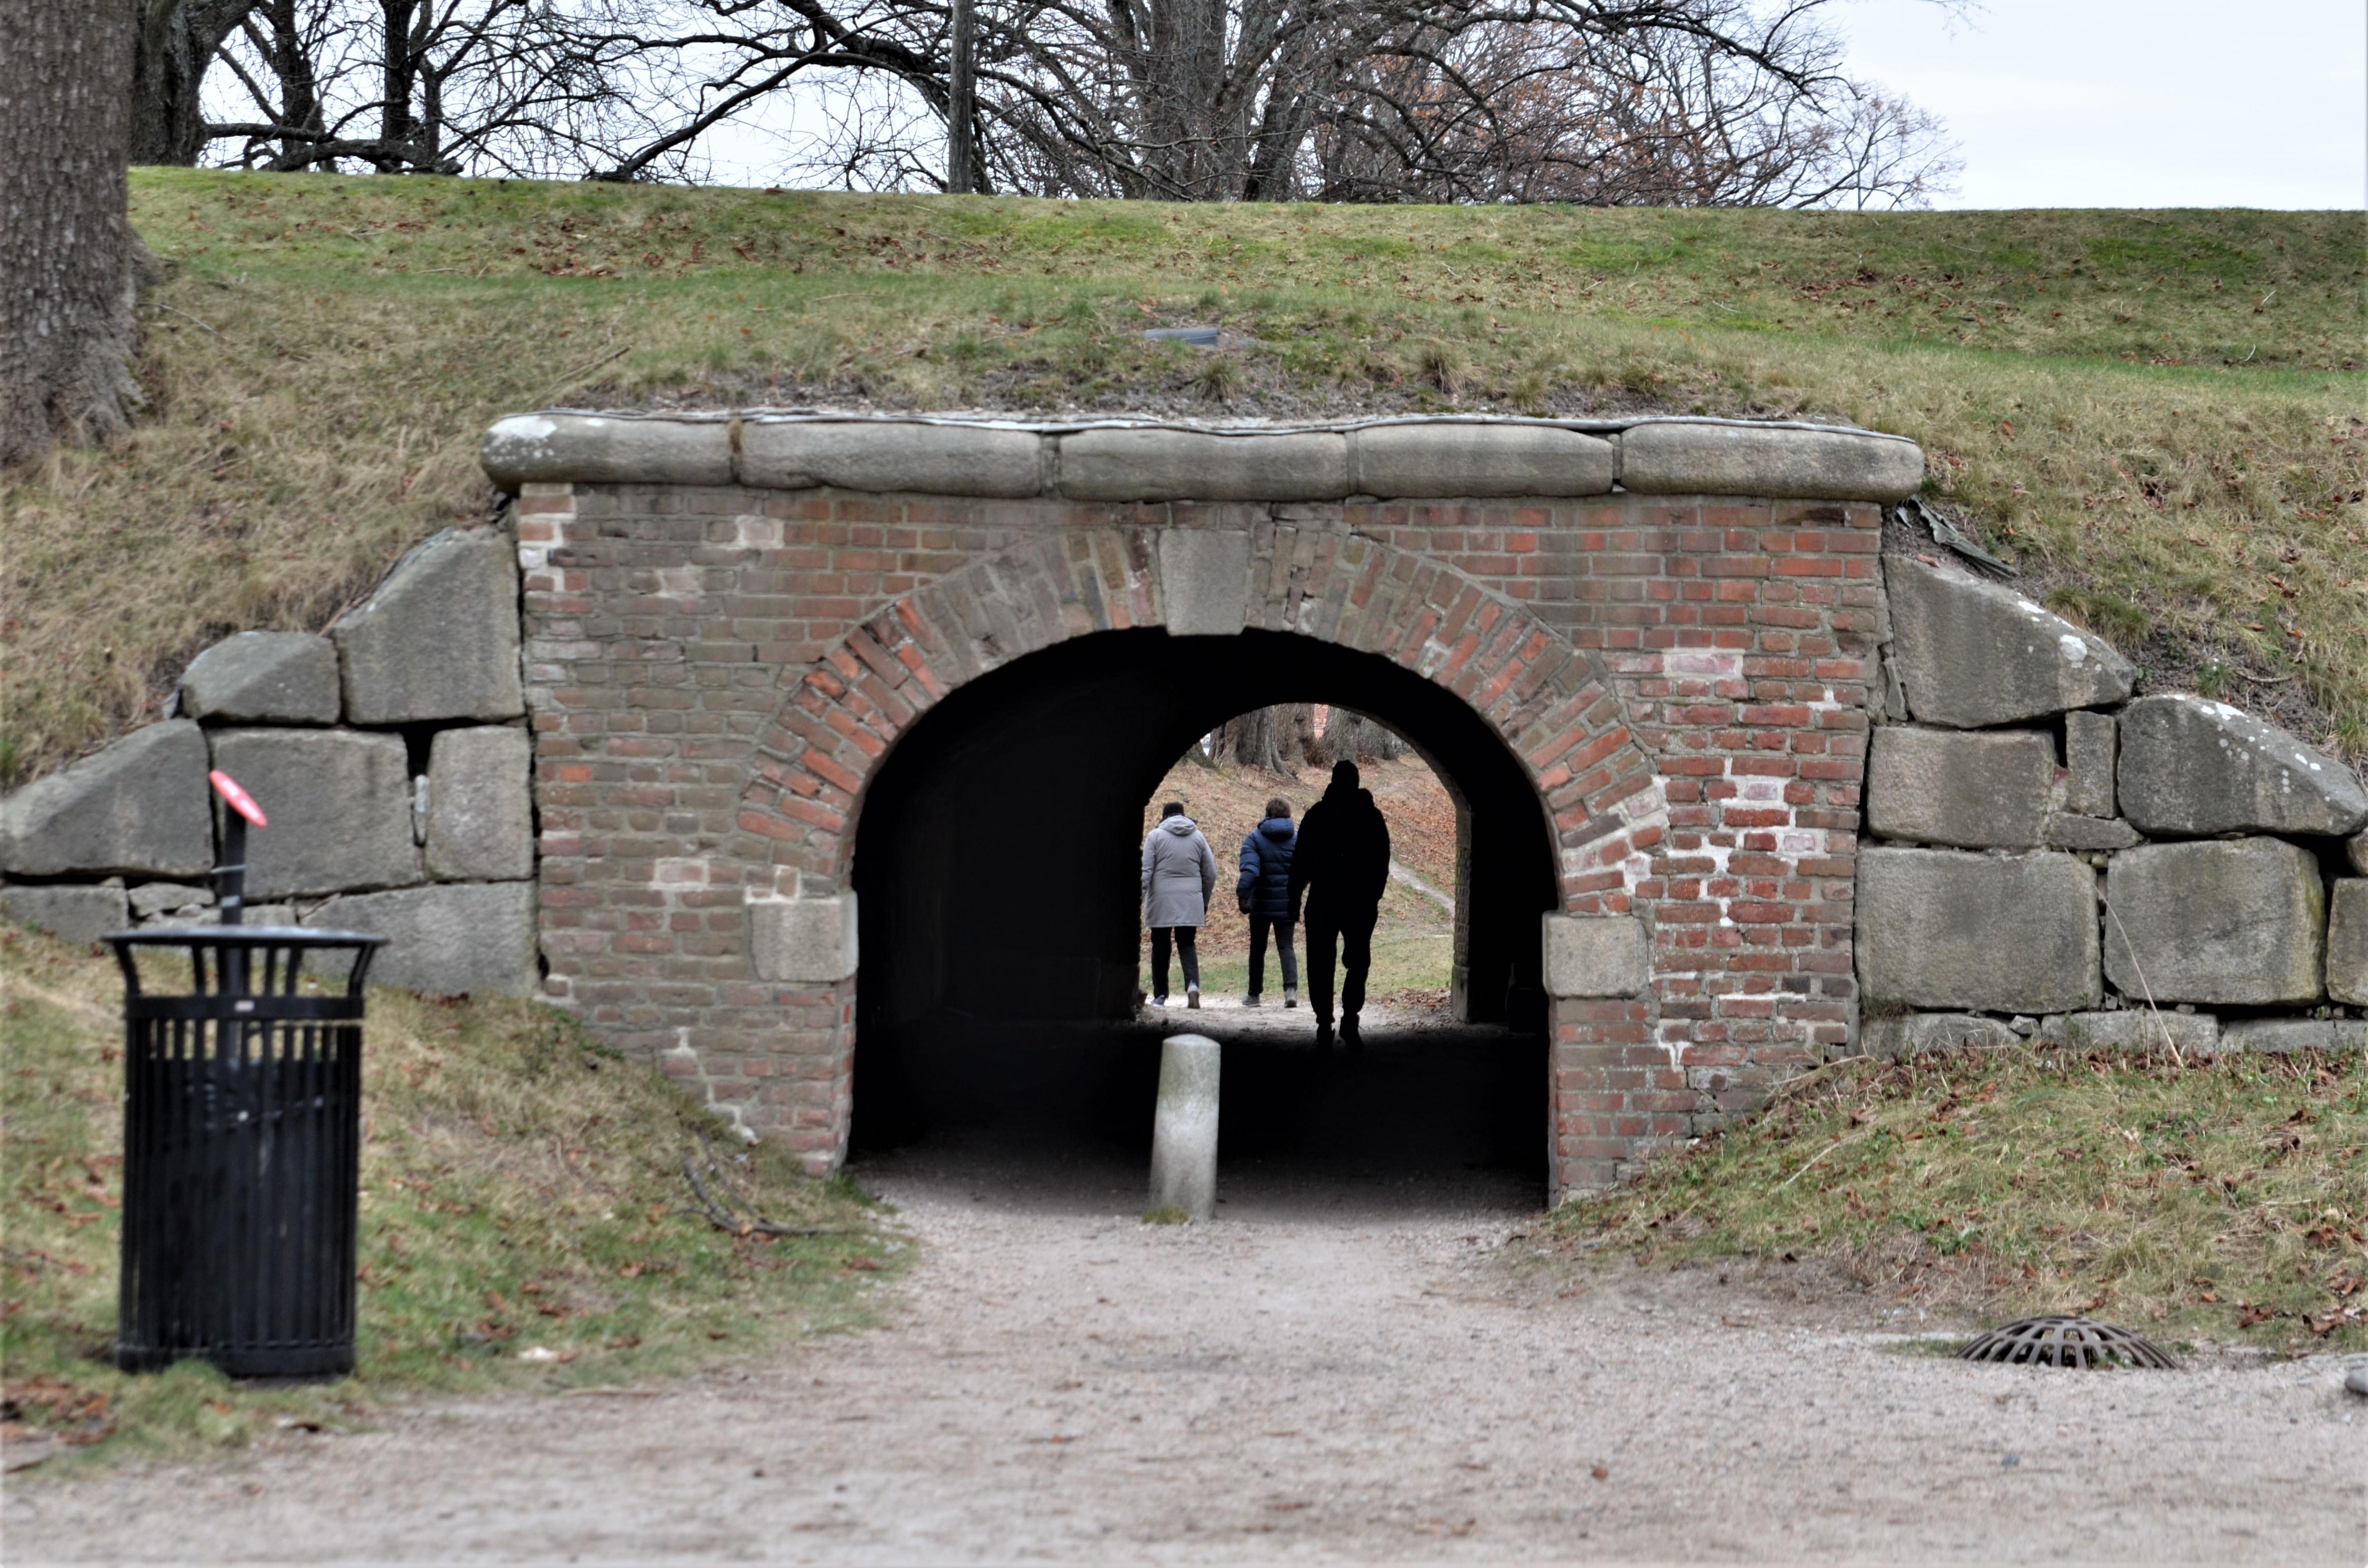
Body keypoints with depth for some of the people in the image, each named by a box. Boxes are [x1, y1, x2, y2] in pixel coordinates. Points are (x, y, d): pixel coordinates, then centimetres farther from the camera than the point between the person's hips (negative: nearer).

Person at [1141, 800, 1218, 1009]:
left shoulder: (1156, 836, 0)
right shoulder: (1198, 837, 9)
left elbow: (1145, 872, -7)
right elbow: (1211, 873, 11)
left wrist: (1139, 899, -6)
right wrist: (1204, 903, 21)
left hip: (1161, 902, -2)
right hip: (1190, 903, 2)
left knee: (1161, 947, 9)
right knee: (1187, 945, 7)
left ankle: (1160, 995, 13)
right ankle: (1193, 984, -18)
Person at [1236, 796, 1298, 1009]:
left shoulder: (1255, 839, -5)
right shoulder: (1298, 839, 1)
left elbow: (1250, 870, -19)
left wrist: (1242, 895, -24)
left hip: (1261, 904, -1)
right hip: (1287, 904, 1)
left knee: (1258, 948, 13)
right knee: (1285, 947, 4)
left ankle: (1254, 994, 21)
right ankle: (1291, 988, -18)